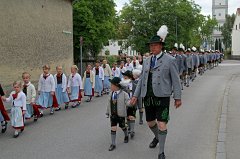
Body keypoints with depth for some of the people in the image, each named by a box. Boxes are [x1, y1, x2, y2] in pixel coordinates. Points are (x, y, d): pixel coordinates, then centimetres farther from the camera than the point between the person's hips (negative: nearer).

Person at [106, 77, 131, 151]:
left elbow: (127, 102, -17)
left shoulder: (124, 94, -12)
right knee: (113, 128, 0)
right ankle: (113, 144, 7)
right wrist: (108, 112, 15)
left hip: (120, 115, -3)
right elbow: (109, 104, 11)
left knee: (122, 126, 16)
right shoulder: (111, 94, 3)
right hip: (113, 115, 3)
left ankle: (126, 136, 48)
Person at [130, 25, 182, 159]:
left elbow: (176, 80, -3)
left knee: (162, 124, -7)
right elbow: (142, 79, 16)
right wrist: (136, 95, 11)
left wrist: (178, 97, -7)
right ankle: (157, 137, 49)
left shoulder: (170, 60, -2)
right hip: (148, 97, 6)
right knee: (150, 122, 17)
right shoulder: (147, 61, 14)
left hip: (162, 97, -5)